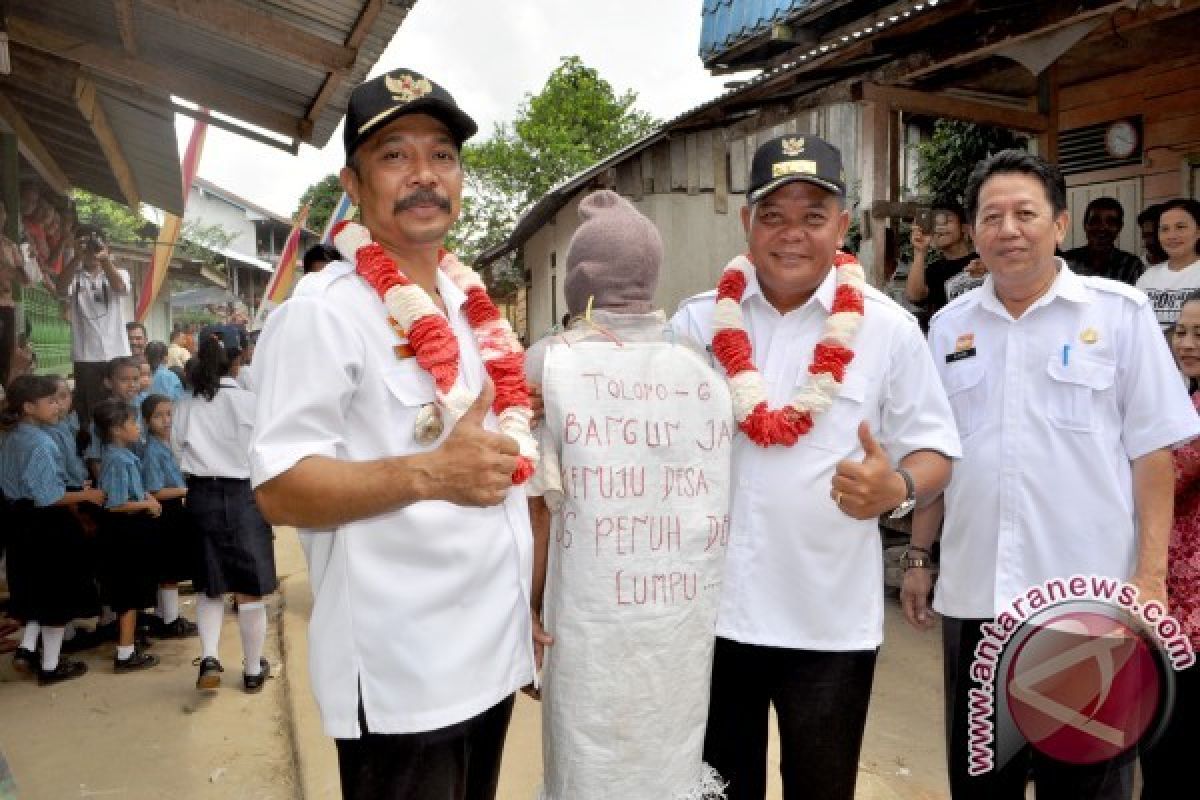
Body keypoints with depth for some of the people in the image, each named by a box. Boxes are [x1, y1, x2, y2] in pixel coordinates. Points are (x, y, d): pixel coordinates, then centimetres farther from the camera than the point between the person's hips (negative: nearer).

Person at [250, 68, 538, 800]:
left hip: (492, 653, 8)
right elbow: (280, 489, -18)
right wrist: (429, 474, -31)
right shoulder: (323, 311, -13)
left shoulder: (473, 306, 11)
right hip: (400, 675, -7)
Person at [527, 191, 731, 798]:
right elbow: (724, 504, 3)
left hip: (594, 627, -3)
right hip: (693, 621, 3)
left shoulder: (550, 363, -10)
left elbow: (540, 512, -8)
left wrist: (529, 605, 6)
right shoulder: (705, 367, -2)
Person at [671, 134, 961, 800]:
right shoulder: (697, 321, 1)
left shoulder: (889, 329, -4)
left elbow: (933, 451, -1)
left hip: (832, 621, -1)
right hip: (712, 609, 2)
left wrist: (896, 489, -20)